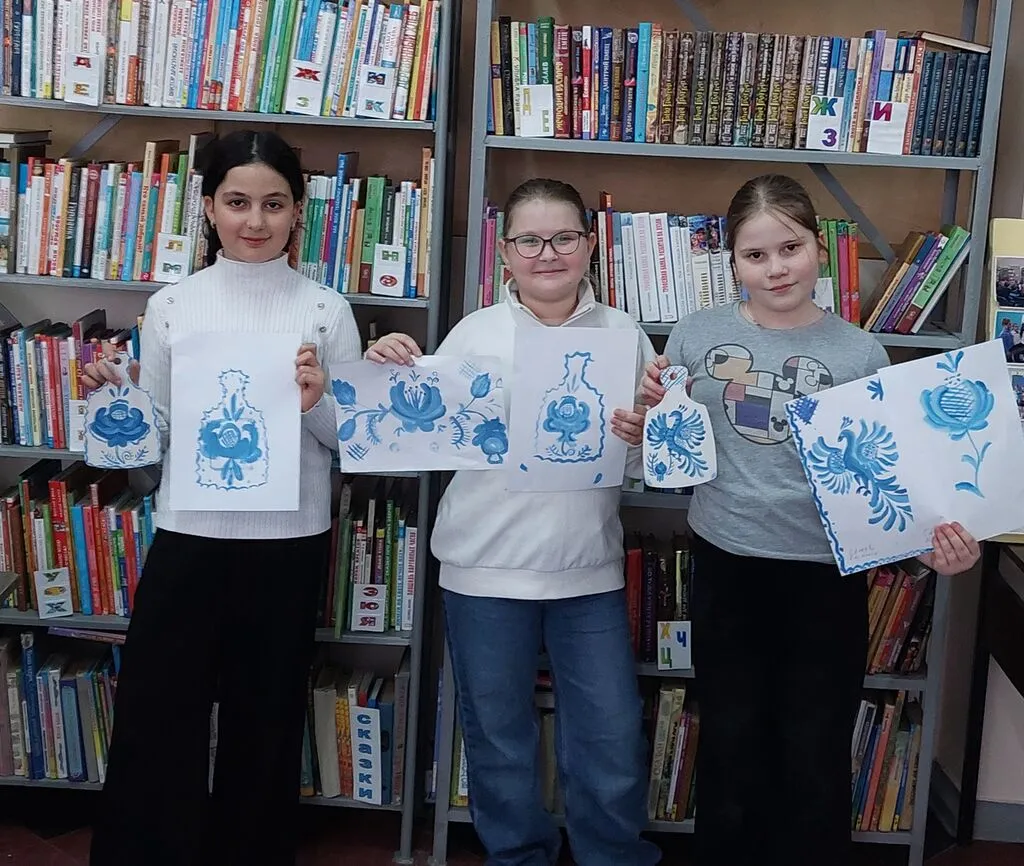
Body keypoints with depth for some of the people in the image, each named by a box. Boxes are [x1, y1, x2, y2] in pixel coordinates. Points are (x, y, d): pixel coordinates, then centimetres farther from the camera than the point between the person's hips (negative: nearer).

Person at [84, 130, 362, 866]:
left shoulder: (327, 311, -1)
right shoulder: (171, 306, 2)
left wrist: (316, 403, -18)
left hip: (289, 546, 0)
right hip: (188, 540, 1)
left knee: (265, 726, 14)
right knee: (151, 726, 4)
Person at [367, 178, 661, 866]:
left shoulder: (625, 335, 2)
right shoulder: (475, 334, 0)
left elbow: (651, 466, 4)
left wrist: (642, 438, -18)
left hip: (590, 570, 1)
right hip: (486, 569, 0)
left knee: (614, 751, 6)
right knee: (499, 744, 13)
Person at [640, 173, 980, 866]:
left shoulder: (860, 353, -4)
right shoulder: (697, 337, -2)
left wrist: (935, 537, -20)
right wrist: (656, 407, -13)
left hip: (827, 576, -1)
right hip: (727, 568, 1)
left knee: (815, 763, 11)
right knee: (731, 754, 16)